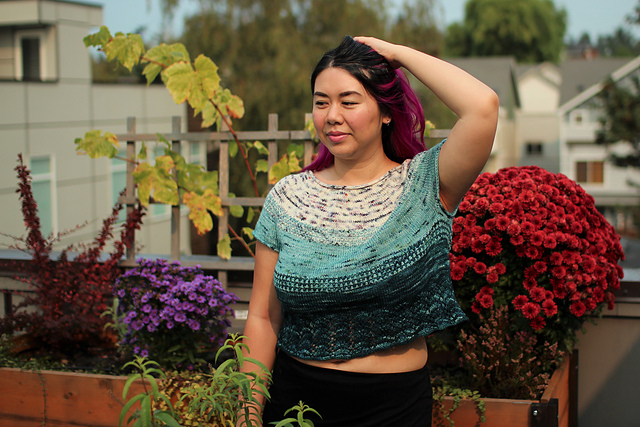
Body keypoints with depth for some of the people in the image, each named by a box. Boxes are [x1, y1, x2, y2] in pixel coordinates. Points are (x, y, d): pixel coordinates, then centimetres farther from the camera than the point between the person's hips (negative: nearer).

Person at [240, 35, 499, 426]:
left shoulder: (424, 185, -7)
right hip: (295, 396, 2)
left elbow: (483, 106, -25)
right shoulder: (287, 197, -1)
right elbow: (263, 318, 1)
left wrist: (400, 54, -12)